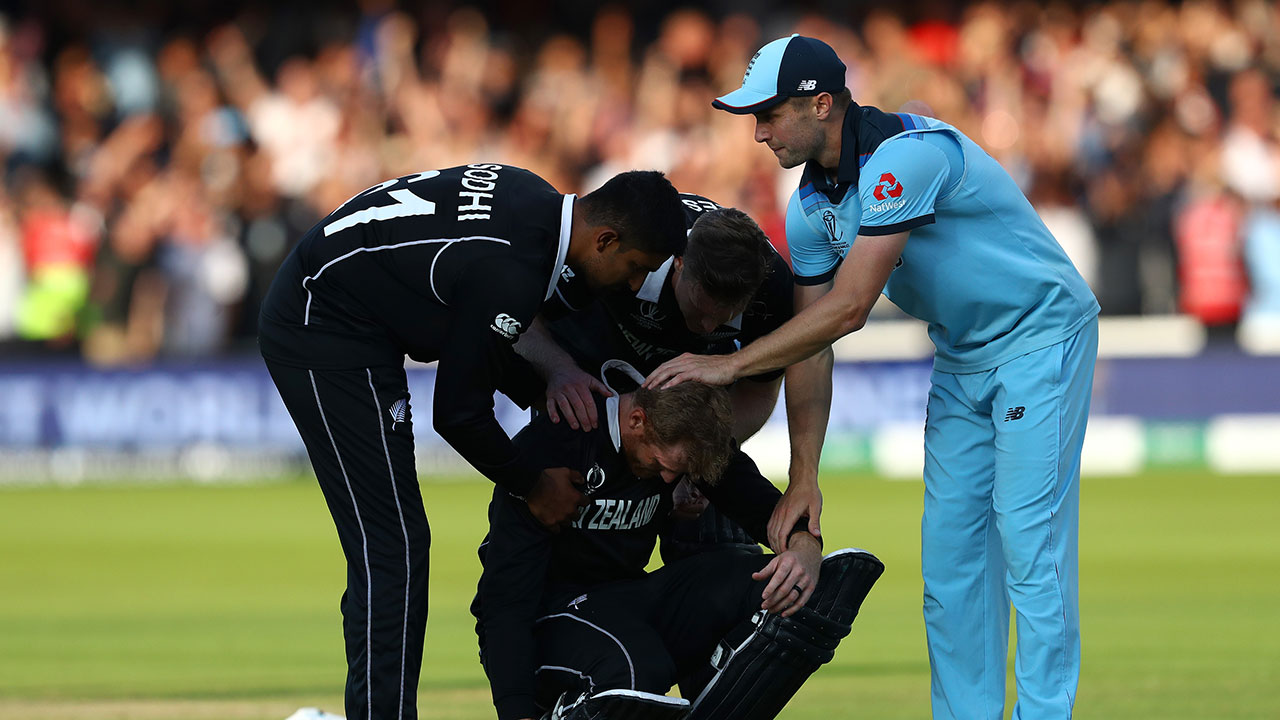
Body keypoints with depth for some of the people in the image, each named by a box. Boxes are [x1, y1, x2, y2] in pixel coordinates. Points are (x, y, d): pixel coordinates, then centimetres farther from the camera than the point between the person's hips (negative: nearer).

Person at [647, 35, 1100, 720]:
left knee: (1028, 541, -13)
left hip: (1041, 338, -8)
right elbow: (810, 340, 2)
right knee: (948, 552, 5)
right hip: (960, 359, 8)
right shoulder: (809, 207, -1)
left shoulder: (904, 155, -28)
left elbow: (848, 309, -30)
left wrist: (728, 366, -26)